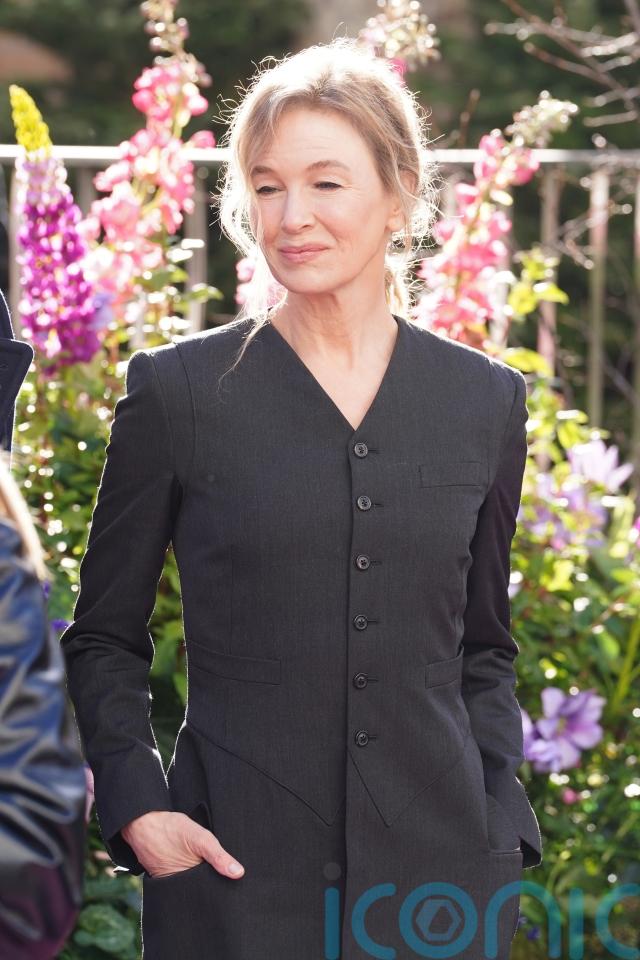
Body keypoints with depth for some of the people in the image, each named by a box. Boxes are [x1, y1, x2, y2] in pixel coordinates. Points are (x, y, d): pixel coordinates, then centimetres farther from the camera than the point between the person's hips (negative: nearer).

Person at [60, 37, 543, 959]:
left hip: (441, 868, 2)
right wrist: (135, 805, -8)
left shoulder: (485, 401, 6)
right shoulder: (176, 390, -1)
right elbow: (105, 637, 5)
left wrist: (504, 827, 3)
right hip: (235, 866, -2)